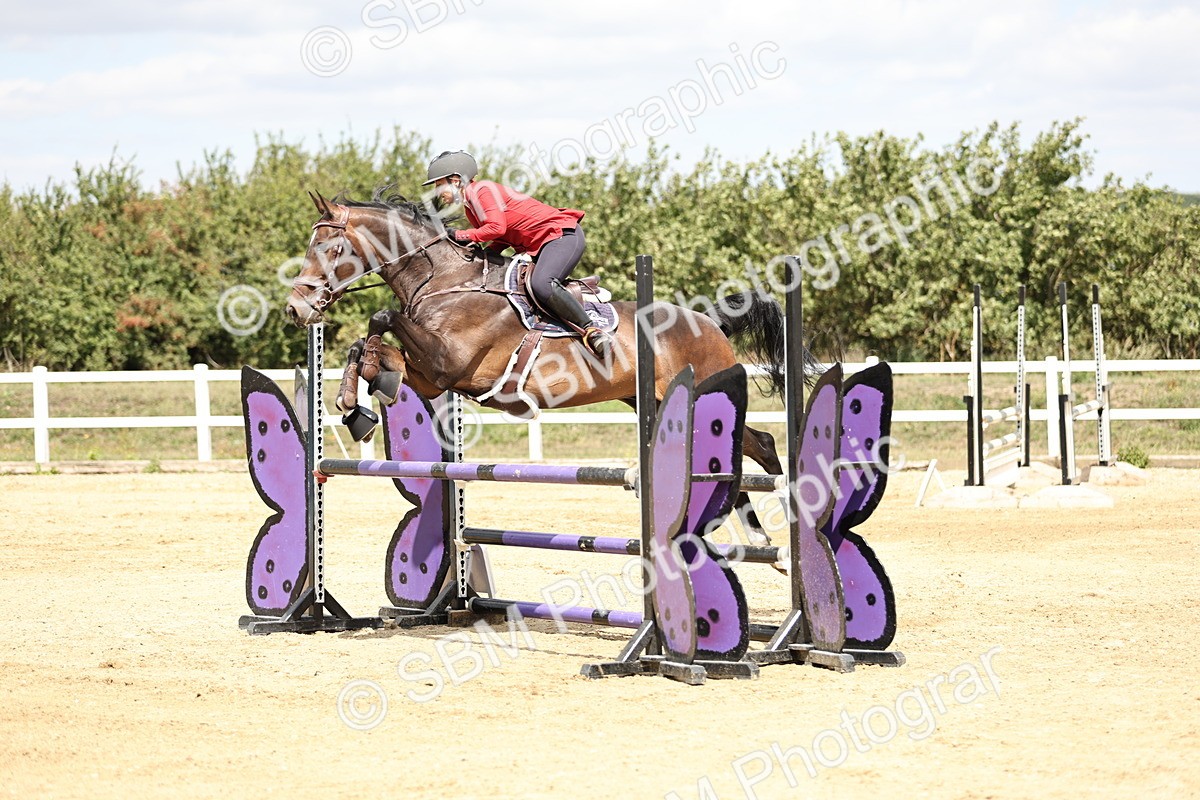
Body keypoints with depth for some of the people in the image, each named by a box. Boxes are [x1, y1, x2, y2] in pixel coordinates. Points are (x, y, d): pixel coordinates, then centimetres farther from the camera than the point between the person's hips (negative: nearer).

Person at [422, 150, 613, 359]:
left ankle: (593, 332, -29)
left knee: (541, 285, -32)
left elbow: (496, 227, -25)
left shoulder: (482, 190, -12)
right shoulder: (470, 206, 17)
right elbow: (504, 238, 17)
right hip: (537, 247, 11)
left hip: (563, 234, -11)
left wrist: (460, 236, -14)